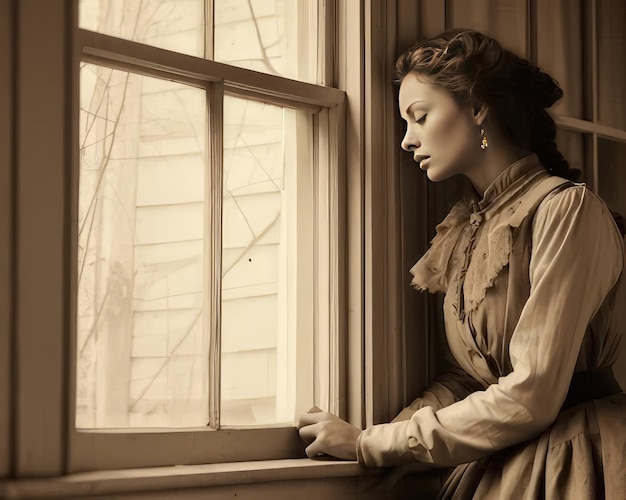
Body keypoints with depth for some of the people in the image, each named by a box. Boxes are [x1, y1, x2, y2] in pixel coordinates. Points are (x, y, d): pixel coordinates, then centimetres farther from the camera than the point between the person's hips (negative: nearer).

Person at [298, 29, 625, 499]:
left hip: (570, 461, -6)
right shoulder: (463, 228, 10)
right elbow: (465, 377, 10)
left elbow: (530, 398, -19)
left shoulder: (567, 209, -14)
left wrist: (370, 444, -14)